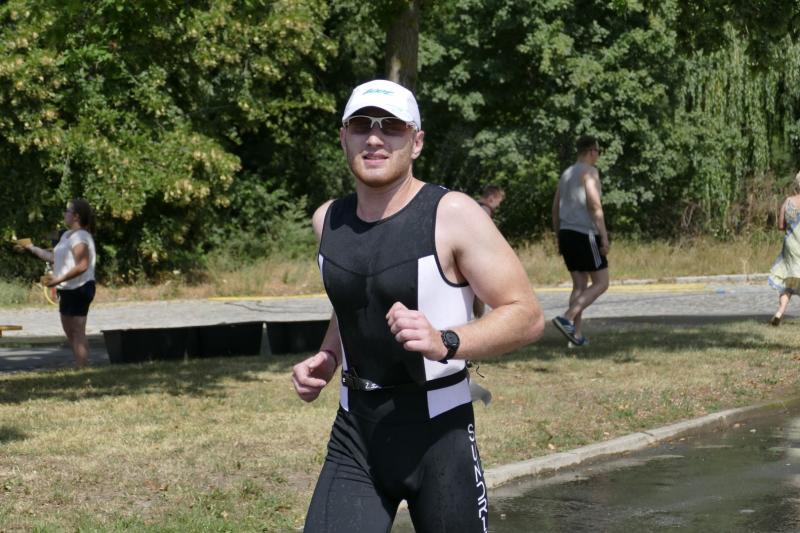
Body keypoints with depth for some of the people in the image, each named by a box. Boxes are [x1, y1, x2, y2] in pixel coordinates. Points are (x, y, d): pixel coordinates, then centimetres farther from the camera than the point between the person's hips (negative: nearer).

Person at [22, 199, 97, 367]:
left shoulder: (80, 237, -16)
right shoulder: (67, 235, 16)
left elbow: (82, 266, -24)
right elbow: (54, 257, 20)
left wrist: (59, 279, -26)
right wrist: (32, 248, 22)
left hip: (79, 289, -10)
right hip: (68, 290, 10)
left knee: (77, 332, -9)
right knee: (69, 331, 15)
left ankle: (82, 370, -7)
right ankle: (80, 366, 22)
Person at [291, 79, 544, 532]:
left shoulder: (453, 215, -11)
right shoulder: (329, 220, 7)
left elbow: (528, 316, -14)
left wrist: (445, 343, -29)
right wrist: (327, 359, 8)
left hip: (439, 432, -4)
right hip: (354, 433, 4)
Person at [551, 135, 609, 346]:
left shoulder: (566, 175, 17)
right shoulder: (589, 172, -7)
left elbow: (555, 209, 18)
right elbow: (595, 205, -16)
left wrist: (559, 238, 22)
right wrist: (604, 236, -15)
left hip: (567, 234, 8)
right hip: (585, 234, -8)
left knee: (580, 285, 11)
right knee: (601, 283, -3)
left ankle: (577, 334, 4)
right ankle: (567, 318, -17)